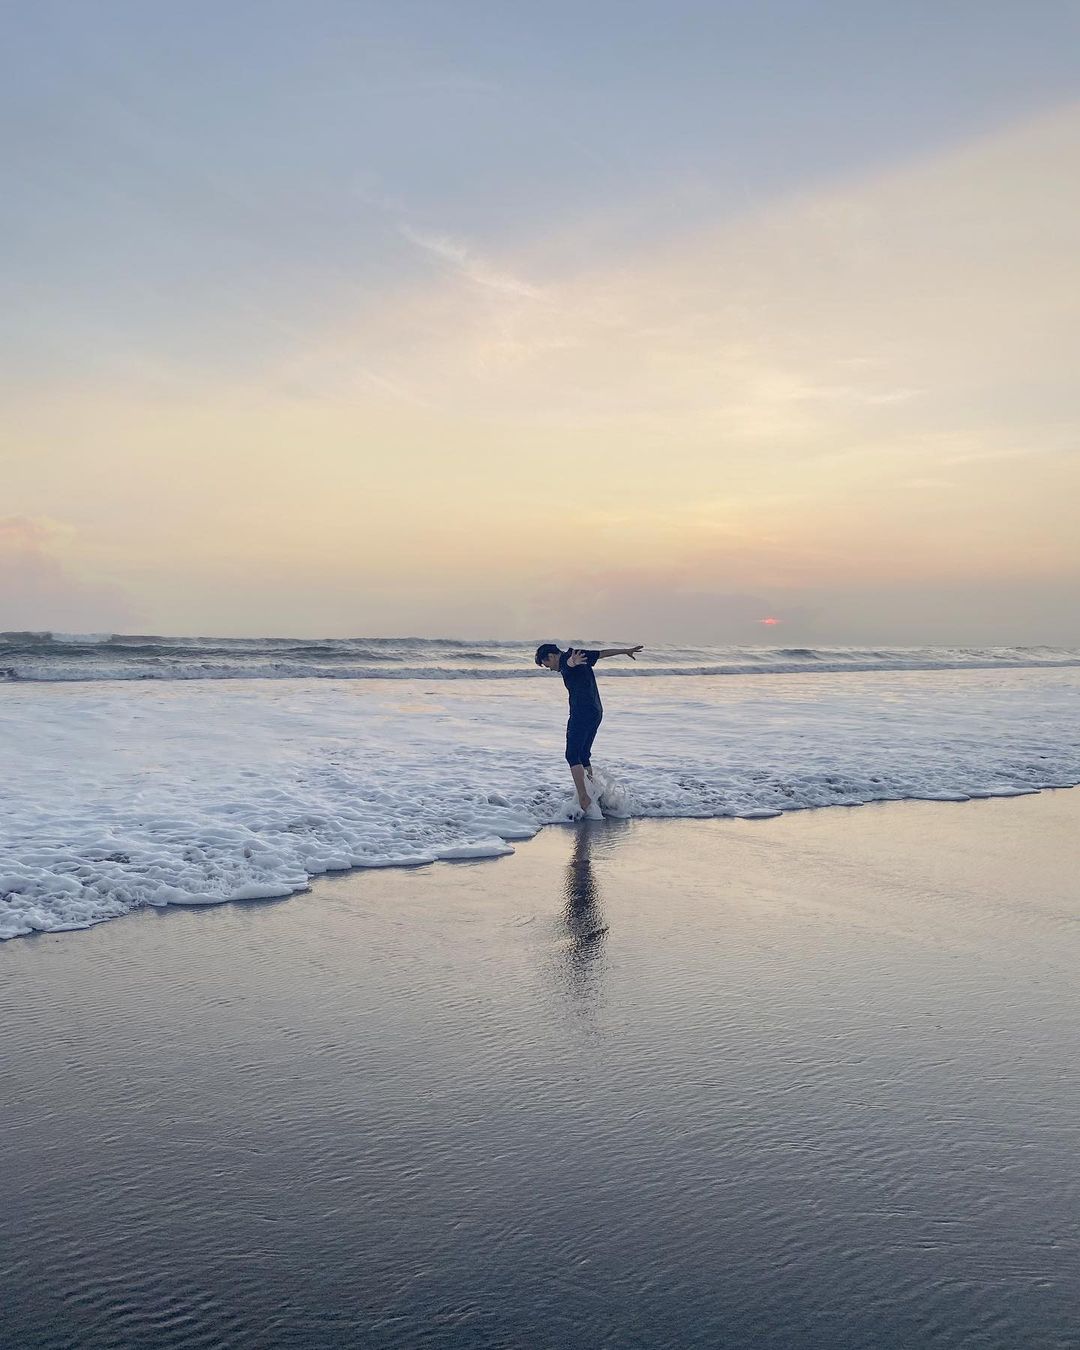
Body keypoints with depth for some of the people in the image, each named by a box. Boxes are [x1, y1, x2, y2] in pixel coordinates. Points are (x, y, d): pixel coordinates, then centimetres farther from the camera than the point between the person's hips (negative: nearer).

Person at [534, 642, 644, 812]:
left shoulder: (566, 657, -8)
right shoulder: (580, 656, 17)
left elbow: (569, 661, -33)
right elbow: (603, 652, 30)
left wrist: (572, 663, -57)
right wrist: (626, 651, 43)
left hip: (582, 713, -9)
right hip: (596, 712, 9)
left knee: (572, 756, -11)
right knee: (583, 755, 16)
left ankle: (584, 798, -20)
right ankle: (592, 791, 19)